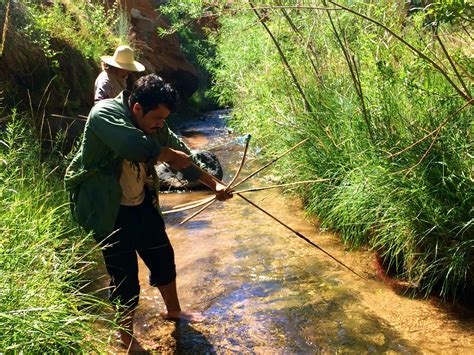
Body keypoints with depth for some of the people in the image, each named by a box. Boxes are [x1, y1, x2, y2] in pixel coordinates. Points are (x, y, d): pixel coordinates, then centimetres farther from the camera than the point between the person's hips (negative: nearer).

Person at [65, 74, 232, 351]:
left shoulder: (155, 125, -3)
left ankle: (173, 311, 46)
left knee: (163, 257, 19)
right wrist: (172, 155, -25)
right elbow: (138, 148, -42)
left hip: (141, 205, 7)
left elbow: (183, 158, 9)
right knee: (125, 279, 2)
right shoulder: (104, 114, -25)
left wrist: (215, 184, 10)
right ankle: (128, 340, 27)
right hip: (109, 212, -7)